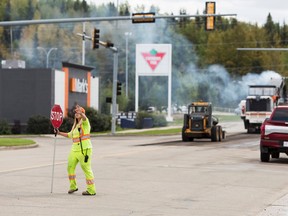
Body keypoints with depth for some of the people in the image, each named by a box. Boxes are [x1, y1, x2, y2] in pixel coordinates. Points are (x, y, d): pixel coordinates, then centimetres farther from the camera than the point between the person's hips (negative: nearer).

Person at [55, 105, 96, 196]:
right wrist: (59, 133, 24)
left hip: (84, 149, -9)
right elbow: (70, 135, 32)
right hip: (75, 149, 9)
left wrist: (80, 112, -52)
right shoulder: (75, 125, 19)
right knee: (70, 167, 12)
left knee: (86, 169, -7)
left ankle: (91, 190, -2)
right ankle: (73, 186, 27)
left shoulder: (85, 122, -6)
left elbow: (84, 117, -31)